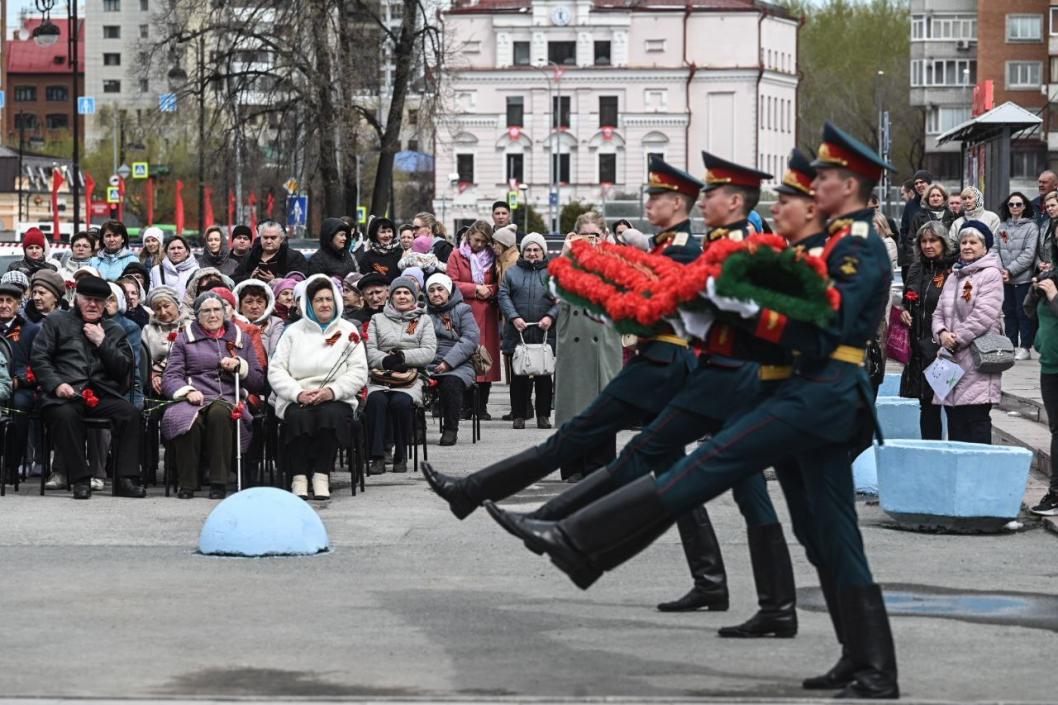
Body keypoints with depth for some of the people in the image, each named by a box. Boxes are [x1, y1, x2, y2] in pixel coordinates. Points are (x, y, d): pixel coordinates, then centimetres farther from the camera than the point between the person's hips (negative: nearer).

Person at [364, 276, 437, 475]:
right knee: (376, 400, -33)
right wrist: (385, 360, -13)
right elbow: (369, 350, 8)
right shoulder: (378, 319, 21)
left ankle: (401, 456, -21)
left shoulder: (423, 321, 20)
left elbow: (429, 352, 5)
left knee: (401, 402, -34)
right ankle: (377, 457, -35)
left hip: (410, 378, -1)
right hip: (380, 378, 1)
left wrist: (403, 356, -10)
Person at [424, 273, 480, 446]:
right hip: (426, 365, 2)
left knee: (451, 382, -35)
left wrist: (448, 362, -14)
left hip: (457, 366, -2)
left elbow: (471, 339, -2)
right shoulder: (422, 312, 19)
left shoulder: (462, 310, 10)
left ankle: (450, 429, -20)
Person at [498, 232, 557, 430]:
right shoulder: (512, 272, 12)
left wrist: (550, 317, -12)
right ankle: (518, 415, 6)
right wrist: (514, 317, -9)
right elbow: (503, 296, 5)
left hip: (545, 332, -1)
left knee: (544, 376, 2)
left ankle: (543, 415, 8)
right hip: (518, 332, 1)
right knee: (518, 375, 0)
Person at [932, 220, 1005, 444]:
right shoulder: (955, 276, 19)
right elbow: (939, 312, 17)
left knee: (976, 419, -9)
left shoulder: (991, 274, -4)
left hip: (978, 359, -7)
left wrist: (957, 339, -11)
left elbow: (984, 315, -14)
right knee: (954, 420, 8)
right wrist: (942, 333, -5)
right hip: (952, 360, 7)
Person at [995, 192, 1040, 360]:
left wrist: (1011, 270, -16)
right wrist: (999, 269, -11)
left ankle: (1025, 348, 5)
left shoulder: (1031, 227, -5)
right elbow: (995, 250, 5)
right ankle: (1011, 345, 19)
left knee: (1023, 313, -1)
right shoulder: (1002, 227, 8)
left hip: (1023, 278, -5)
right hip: (1005, 278, 5)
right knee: (1009, 312, 11)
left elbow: (1029, 254, -11)